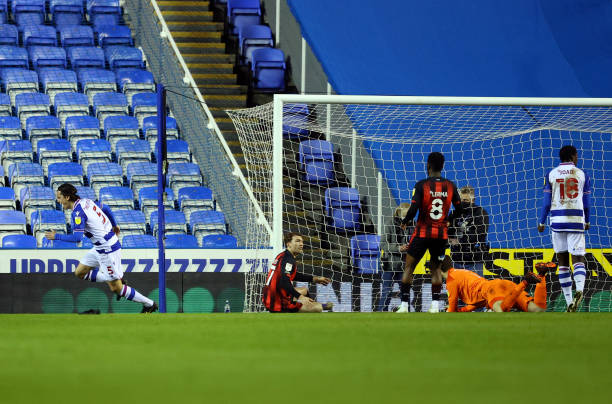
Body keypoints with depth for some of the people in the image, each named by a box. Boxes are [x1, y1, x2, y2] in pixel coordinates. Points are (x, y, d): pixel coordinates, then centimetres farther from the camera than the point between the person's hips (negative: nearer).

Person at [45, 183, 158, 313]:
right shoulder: (86, 201, 6)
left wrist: (57, 236, -16)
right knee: (80, 273, 14)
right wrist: (114, 225, 35)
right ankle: (118, 282, 18)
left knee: (116, 288, -1)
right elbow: (105, 208, 21)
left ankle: (149, 304, 10)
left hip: (108, 249, -10)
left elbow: (77, 238, -29)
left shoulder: (77, 212, -21)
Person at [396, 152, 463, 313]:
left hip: (423, 232, -3)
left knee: (408, 267, 7)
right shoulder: (451, 186, 1)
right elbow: (458, 210, 8)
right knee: (436, 268, 15)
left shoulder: (421, 185, -10)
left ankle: (404, 305, 1)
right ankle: (435, 305, 3)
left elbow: (413, 210, -17)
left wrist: (405, 222, 3)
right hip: (442, 234, 3)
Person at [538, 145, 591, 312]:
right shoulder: (582, 175, 6)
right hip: (576, 220, -1)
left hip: (557, 221, 1)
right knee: (578, 258, -3)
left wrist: (541, 222, 11)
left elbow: (546, 201, 3)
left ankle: (569, 301, 6)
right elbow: (586, 202, 12)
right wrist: (587, 221, 26)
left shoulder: (551, 174, 5)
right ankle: (579, 289, -32)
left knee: (562, 261, 8)